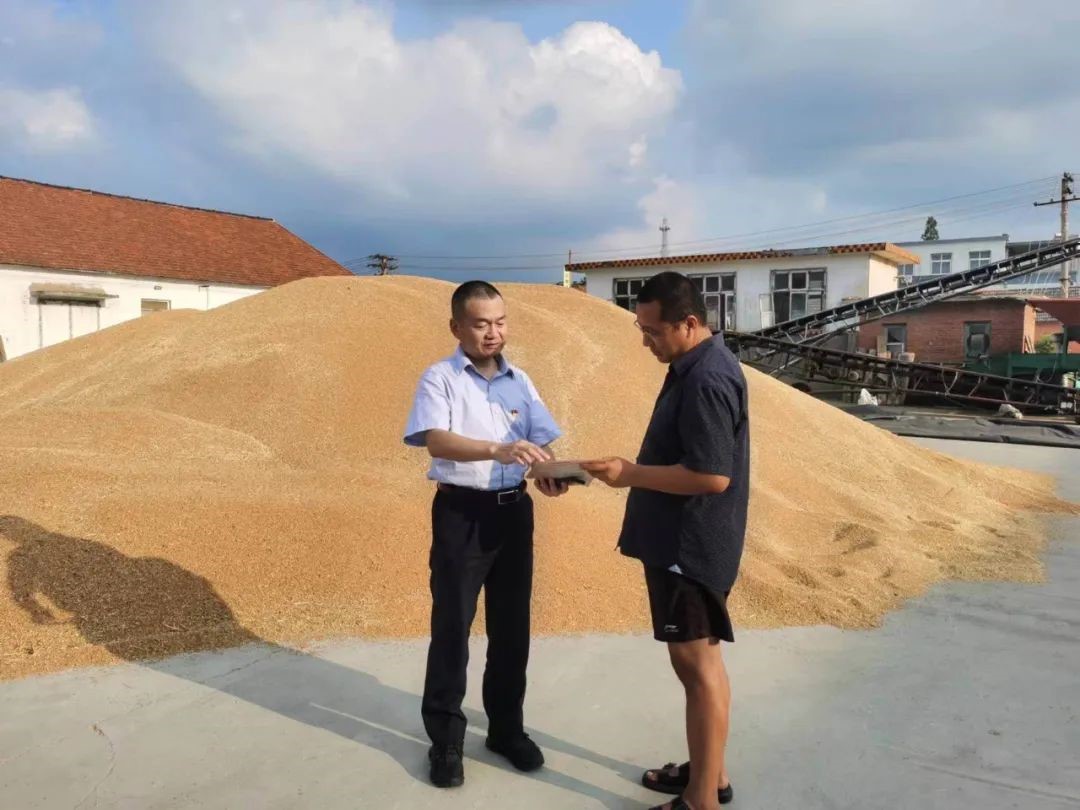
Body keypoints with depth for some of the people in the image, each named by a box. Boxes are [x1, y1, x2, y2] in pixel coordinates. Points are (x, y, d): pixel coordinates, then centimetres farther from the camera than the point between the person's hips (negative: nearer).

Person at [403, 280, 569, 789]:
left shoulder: (520, 381, 9)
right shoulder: (440, 379, -7)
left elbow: (541, 441, 5)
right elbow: (436, 441, -22)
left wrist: (551, 474, -18)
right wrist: (498, 449, -38)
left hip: (514, 510, 5)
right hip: (462, 512, -5)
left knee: (512, 626, 13)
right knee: (451, 626, 3)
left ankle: (506, 728, 29)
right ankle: (446, 738, 18)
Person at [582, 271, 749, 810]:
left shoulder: (706, 380, -22)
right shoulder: (695, 367, 10)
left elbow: (711, 476, -27)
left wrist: (630, 473, -19)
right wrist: (635, 470, 11)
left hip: (691, 545, -10)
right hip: (680, 539, 10)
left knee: (697, 663, 0)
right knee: (698, 658, 18)